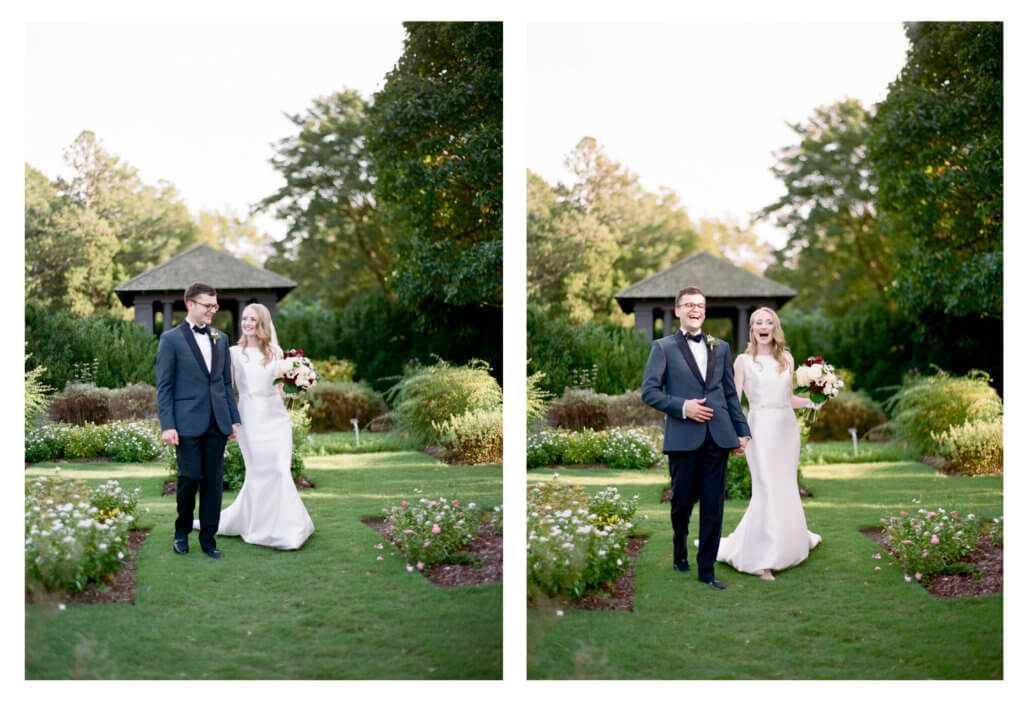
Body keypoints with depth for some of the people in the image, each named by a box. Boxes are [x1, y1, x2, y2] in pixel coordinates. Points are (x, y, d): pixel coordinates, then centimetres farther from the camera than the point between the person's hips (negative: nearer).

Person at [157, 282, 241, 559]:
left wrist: (234, 419, 12)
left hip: (217, 423, 5)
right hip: (188, 422, -5)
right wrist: (167, 425, -11)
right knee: (190, 477, -3)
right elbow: (164, 387, -4)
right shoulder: (171, 339, -2)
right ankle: (182, 532, 19)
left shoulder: (221, 339, 14)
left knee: (214, 481, 5)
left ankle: (208, 538, 14)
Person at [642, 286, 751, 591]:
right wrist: (683, 406, -14)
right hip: (683, 437, -3)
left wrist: (742, 430, 12)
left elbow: (730, 393, 18)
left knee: (713, 506, 1)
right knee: (683, 501, 7)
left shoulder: (721, 348, 16)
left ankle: (707, 569, 9)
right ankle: (680, 552, 34)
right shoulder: (663, 347, 4)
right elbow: (649, 392, -3)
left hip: (718, 437, 3)